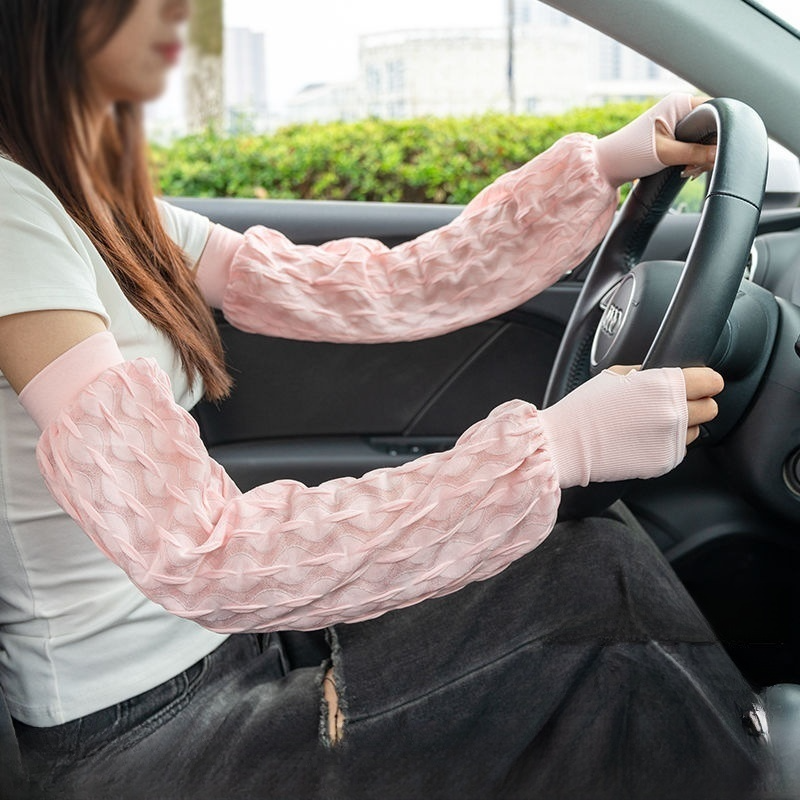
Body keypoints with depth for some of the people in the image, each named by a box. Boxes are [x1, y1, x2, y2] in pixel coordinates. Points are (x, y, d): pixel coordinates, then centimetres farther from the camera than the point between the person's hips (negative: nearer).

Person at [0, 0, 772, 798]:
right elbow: (201, 561, -31)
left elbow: (386, 292, 3)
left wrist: (600, 165, 1)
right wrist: (555, 447, -30)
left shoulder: (104, 204, 6)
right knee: (629, 697, -10)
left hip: (231, 643, 8)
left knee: (605, 566, -2)